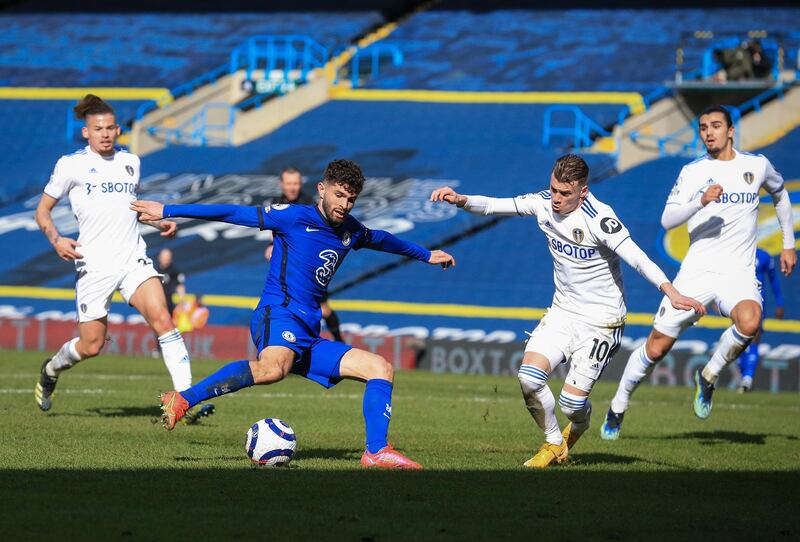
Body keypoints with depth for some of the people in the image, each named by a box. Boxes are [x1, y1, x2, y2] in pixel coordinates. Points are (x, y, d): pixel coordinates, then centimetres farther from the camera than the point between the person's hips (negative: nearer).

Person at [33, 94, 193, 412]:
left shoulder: (130, 162, 13)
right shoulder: (71, 165, 0)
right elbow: (43, 210, 6)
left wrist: (160, 222, 12)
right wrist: (56, 240, -12)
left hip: (134, 260, 3)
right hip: (94, 266, -3)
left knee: (162, 319, -20)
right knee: (91, 346, 1)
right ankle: (51, 370, 35)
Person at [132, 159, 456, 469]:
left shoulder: (350, 231, 19)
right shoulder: (295, 217, -1)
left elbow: (381, 240, 42)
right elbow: (234, 214, -3)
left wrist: (426, 255, 57)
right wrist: (167, 211, -2)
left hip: (308, 337, 8)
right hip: (278, 315, -8)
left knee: (381, 368, 1)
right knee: (273, 368, -41)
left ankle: (376, 452, -7)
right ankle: (182, 400, -39)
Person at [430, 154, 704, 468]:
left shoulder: (598, 218, -24)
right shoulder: (544, 203, -5)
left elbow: (636, 257, -34)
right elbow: (492, 206, 2)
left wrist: (671, 292, -47)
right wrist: (460, 200, -18)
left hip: (601, 321, -6)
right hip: (563, 311, 6)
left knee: (571, 403, -10)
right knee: (529, 378, -14)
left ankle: (579, 426, 29)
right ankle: (554, 445, 12)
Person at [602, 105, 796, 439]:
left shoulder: (756, 165, 6)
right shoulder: (693, 172, 2)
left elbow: (780, 194, 27)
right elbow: (667, 220, -8)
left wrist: (788, 244, 26)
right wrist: (701, 201, -23)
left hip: (738, 273, 0)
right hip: (697, 271, 0)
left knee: (750, 322, -33)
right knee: (656, 348, -1)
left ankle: (708, 377, -6)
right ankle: (618, 408, 23)